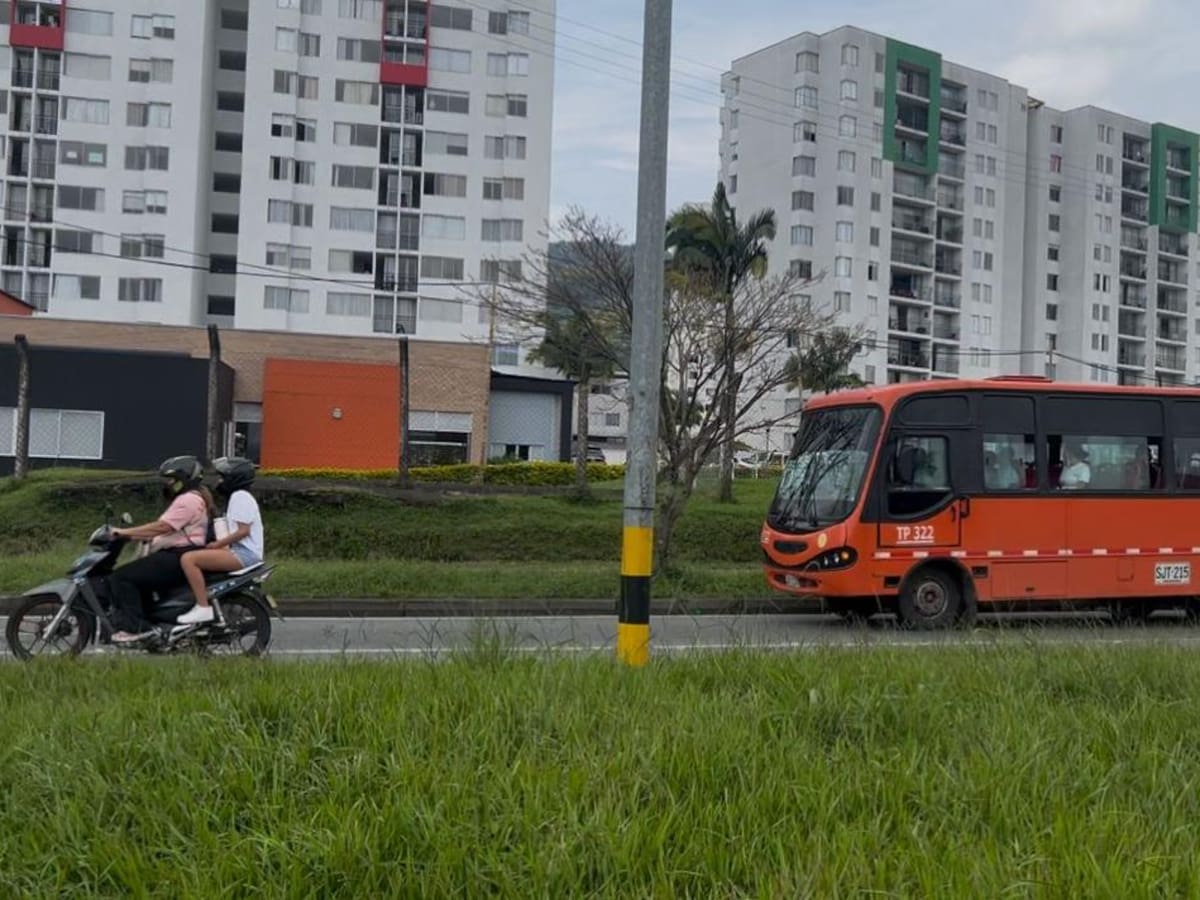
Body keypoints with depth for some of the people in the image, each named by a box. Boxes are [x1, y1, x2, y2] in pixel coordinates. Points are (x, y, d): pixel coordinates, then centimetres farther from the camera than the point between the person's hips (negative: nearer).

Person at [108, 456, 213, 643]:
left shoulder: (188, 500, -12)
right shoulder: (186, 499, 24)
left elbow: (162, 527, -21)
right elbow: (164, 530, 21)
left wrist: (124, 532, -18)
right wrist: (131, 535, 15)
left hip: (178, 558, -11)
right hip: (174, 554, 11)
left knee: (121, 577, -15)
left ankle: (135, 626, -17)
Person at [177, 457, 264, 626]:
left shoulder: (240, 496, -8)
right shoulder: (237, 496, 24)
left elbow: (243, 530, -17)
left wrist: (218, 544, -14)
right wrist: (218, 544, 13)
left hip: (244, 553, -11)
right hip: (239, 551, 11)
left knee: (188, 559, -21)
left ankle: (203, 608, -23)